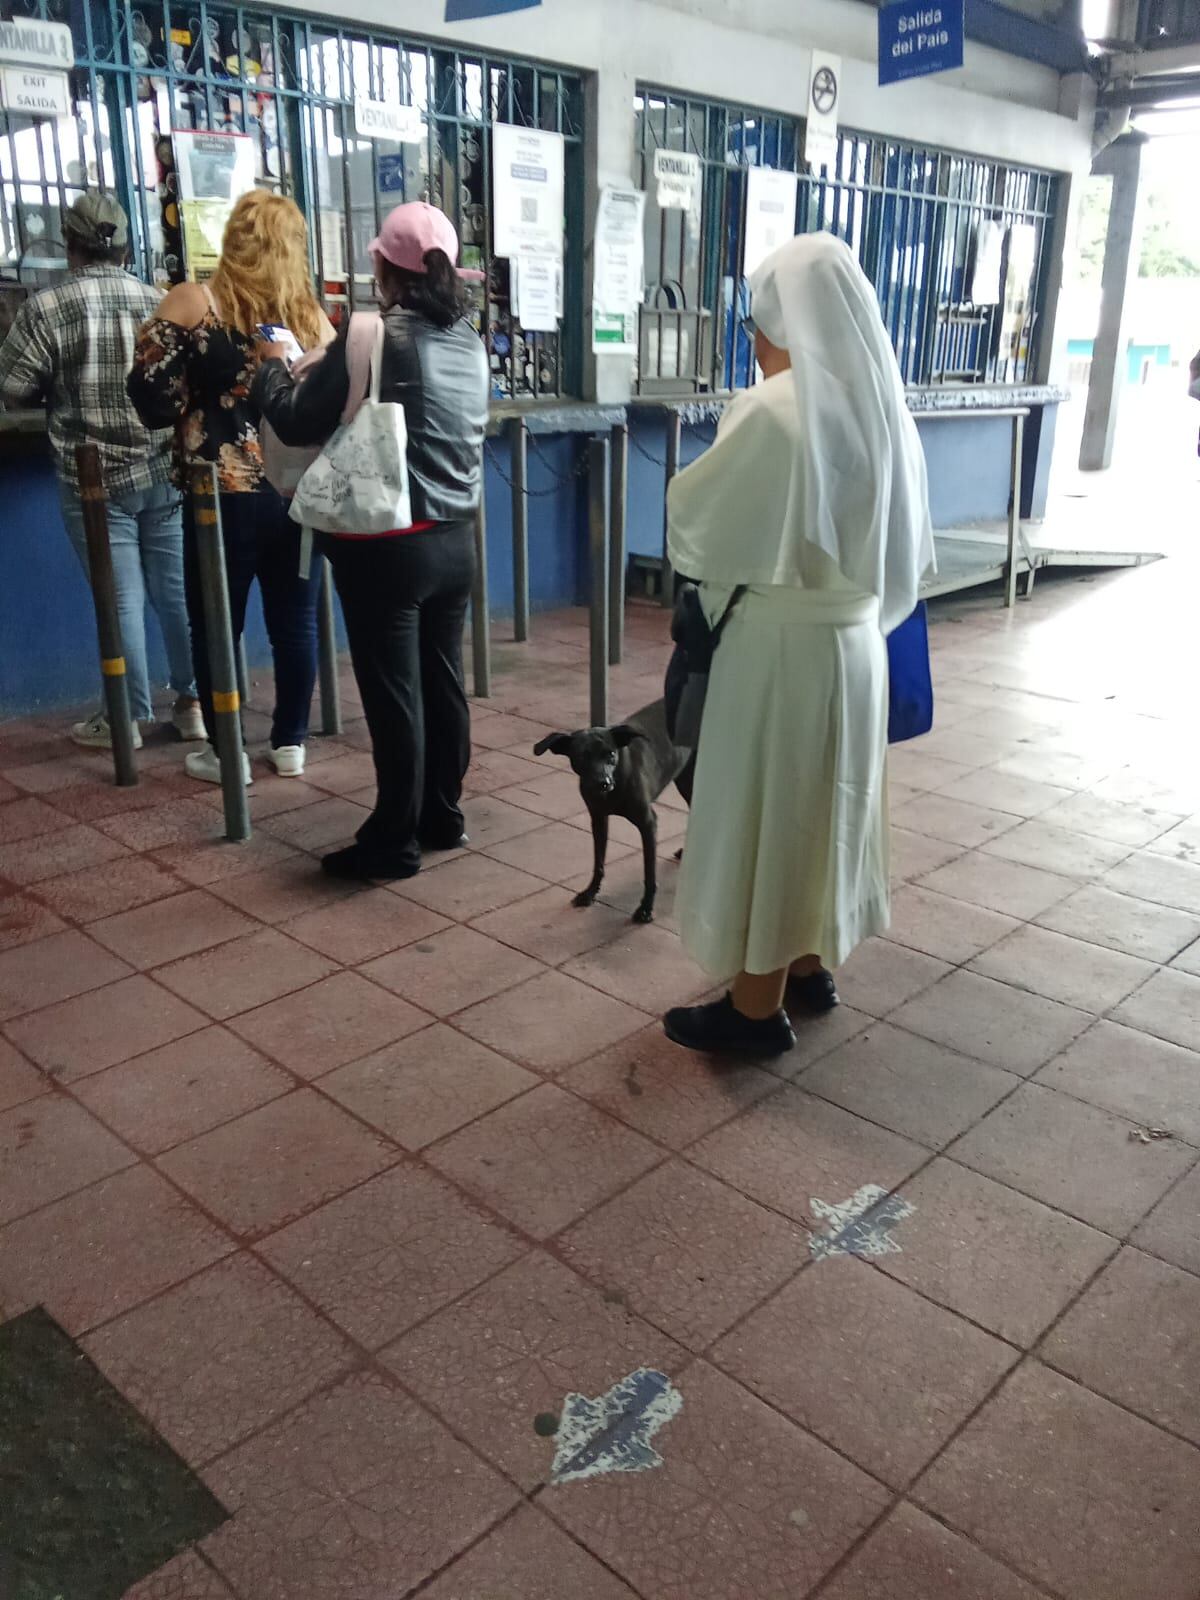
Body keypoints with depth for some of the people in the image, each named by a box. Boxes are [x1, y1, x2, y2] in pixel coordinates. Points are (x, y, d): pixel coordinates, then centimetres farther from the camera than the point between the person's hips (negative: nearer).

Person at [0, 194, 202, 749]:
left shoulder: (45, 308, -8)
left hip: (95, 480, -3)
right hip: (164, 471, 3)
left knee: (120, 598, 2)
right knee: (177, 588, 10)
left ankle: (127, 717, 10)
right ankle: (192, 702, 18)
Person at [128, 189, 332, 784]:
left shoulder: (192, 304, -6)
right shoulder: (313, 316, 6)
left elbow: (152, 399, -8)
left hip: (225, 495, -3)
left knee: (217, 626, 8)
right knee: (295, 620, 12)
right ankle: (290, 743, 21)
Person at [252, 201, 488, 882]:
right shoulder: (469, 340, 7)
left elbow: (298, 423, -9)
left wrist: (273, 366, 10)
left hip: (387, 545, -7)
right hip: (455, 540, 7)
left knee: (394, 695, 1)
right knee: (444, 682, 14)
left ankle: (394, 842, 11)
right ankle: (444, 816, 26)